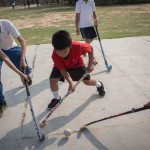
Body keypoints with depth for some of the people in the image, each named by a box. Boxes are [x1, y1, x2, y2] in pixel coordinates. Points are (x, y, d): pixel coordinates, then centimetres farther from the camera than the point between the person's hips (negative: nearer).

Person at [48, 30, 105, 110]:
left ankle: (99, 85, 41)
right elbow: (62, 70, -29)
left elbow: (90, 48, -21)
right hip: (60, 66, 1)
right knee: (52, 80, -18)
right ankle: (56, 98, 11)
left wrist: (90, 64, -21)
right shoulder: (55, 55, -38)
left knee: (87, 81, 4)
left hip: (76, 64, 0)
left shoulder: (77, 46, -43)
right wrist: (70, 82, -40)